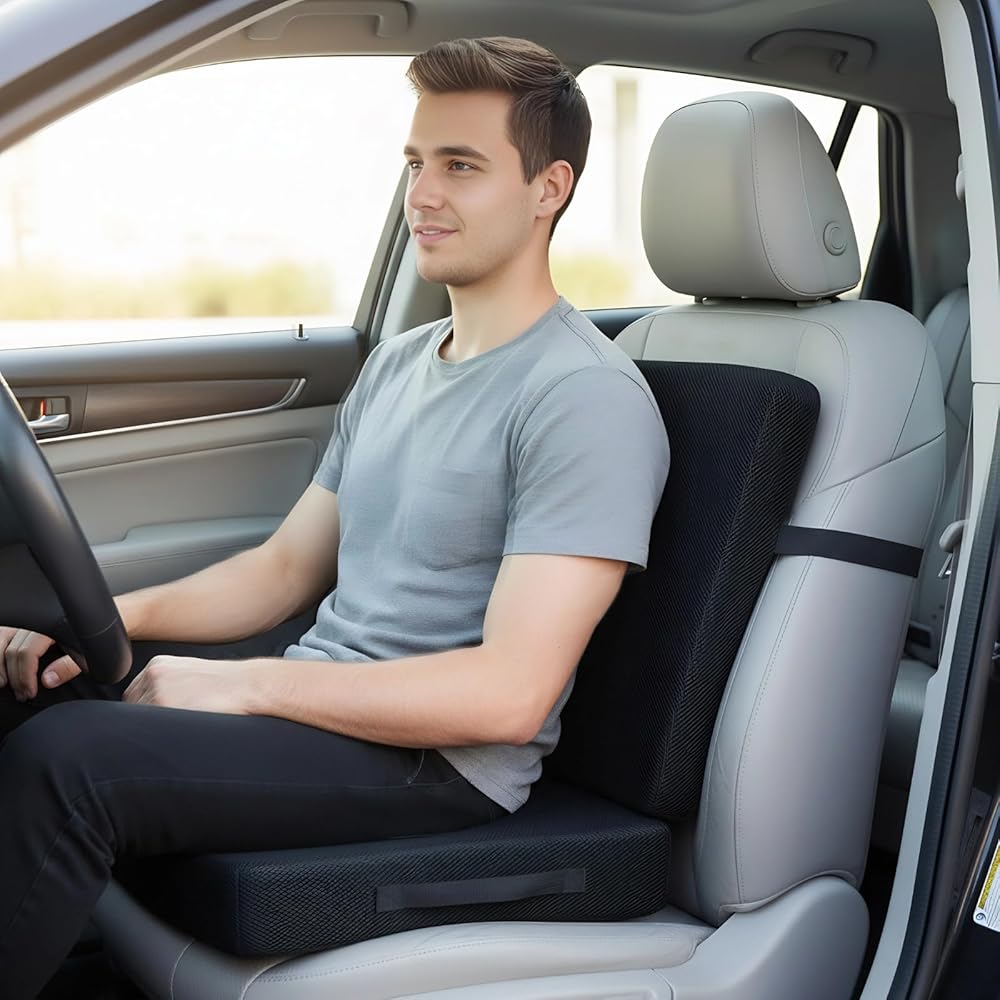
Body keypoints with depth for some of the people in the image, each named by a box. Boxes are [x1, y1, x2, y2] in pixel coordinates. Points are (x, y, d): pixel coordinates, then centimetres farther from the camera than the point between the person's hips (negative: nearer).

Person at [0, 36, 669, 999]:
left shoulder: (587, 397, -15)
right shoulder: (396, 362, 14)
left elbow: (510, 694, -22)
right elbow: (285, 567, 17)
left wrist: (241, 683, -19)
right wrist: (111, 614, -1)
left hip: (441, 763, -8)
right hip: (326, 699, 8)